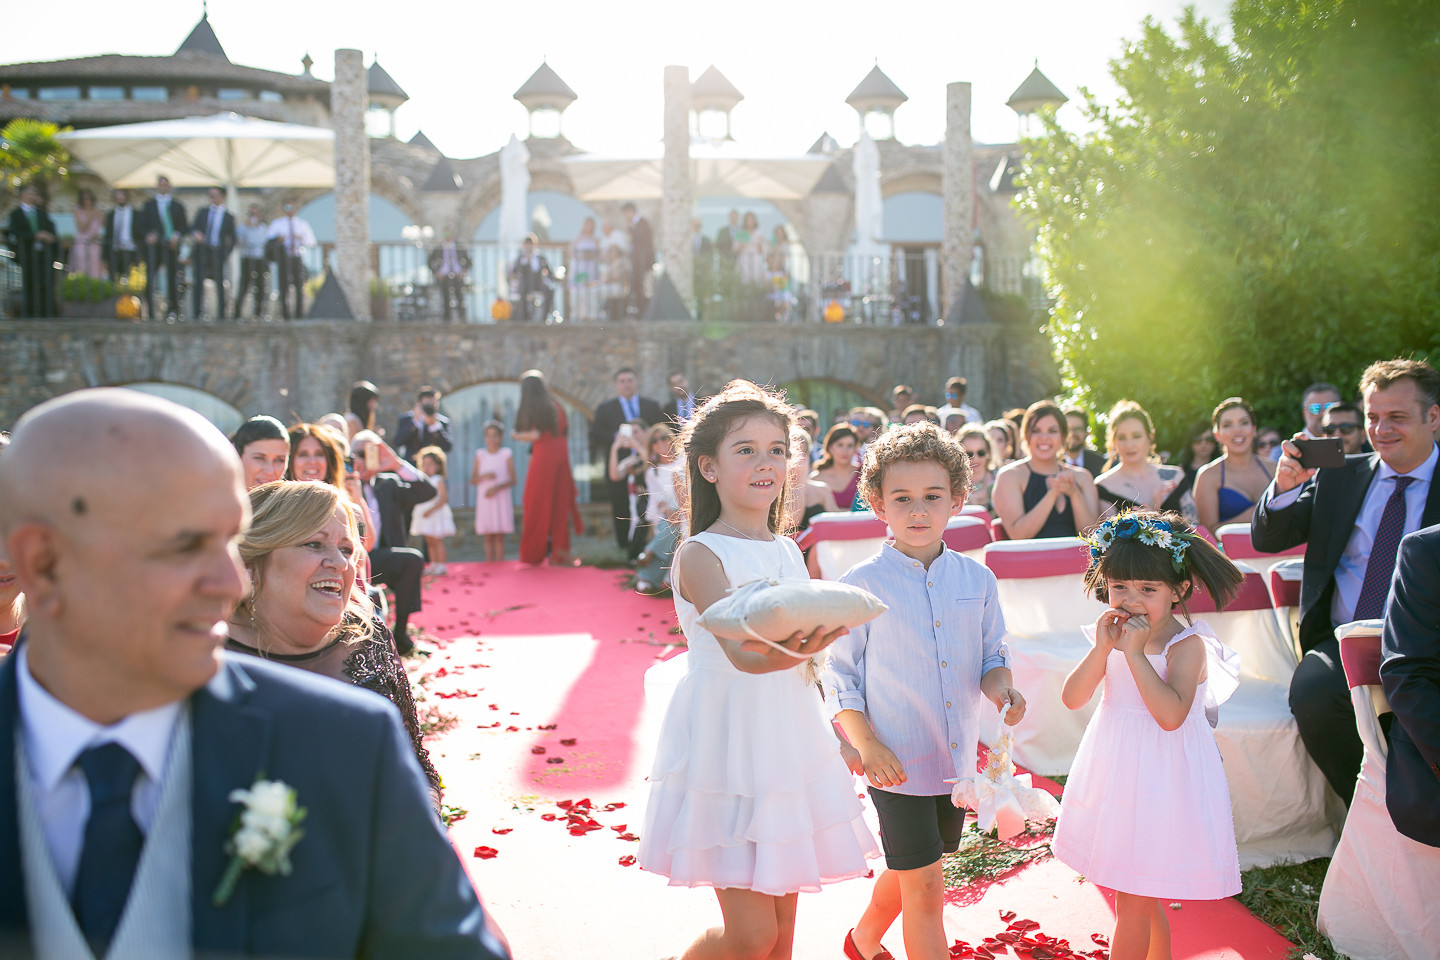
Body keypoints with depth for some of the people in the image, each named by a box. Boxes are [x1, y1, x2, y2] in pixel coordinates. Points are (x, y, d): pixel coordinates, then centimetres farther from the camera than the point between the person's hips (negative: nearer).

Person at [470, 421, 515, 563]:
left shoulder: (506, 454, 3)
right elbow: (473, 481, 6)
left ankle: (499, 562, -2)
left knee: (499, 535, -3)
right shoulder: (480, 455, 9)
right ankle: (489, 563, 3)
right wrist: (484, 477, -13)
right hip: (483, 499, 2)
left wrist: (497, 487, -16)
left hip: (501, 498, -2)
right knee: (488, 536, 1)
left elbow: (512, 480, -2)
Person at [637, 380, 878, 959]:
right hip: (727, 749, -6)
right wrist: (785, 653, -49)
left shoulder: (788, 552, 9)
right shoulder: (700, 556, -13)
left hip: (789, 743, 7)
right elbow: (738, 652, -30)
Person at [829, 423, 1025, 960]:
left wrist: (999, 687, -14)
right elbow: (836, 677, -7)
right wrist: (868, 747, -16)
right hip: (896, 763, -5)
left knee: (908, 872, 22)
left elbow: (992, 655, 9)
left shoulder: (977, 579, 1)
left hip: (959, 759, 5)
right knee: (925, 887, -1)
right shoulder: (861, 585, -11)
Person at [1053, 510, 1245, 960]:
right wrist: (1102, 648, -19)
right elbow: (1072, 698, -6)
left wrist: (1134, 652, -28)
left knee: (1132, 898, 0)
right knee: (1142, 897, 20)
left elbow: (1170, 715, -29)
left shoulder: (1187, 645, -16)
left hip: (1162, 783, -6)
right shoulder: (1115, 635, 1)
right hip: (1116, 773, 6)